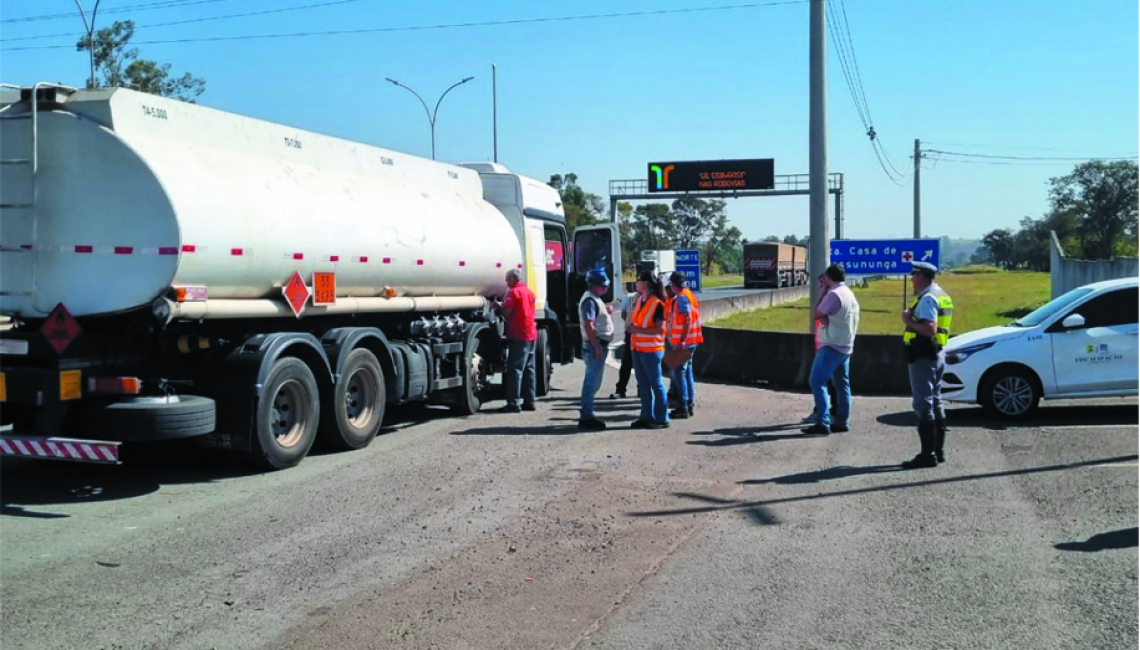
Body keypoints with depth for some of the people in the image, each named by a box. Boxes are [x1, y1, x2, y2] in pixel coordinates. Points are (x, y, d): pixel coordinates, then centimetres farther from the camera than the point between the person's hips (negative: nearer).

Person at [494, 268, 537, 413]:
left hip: (518, 336, -9)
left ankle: (513, 403, -12)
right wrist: (503, 306, 20)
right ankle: (529, 401, 14)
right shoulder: (529, 292, 16)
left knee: (515, 369, -9)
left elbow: (507, 313, -13)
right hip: (531, 334, 9)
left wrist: (499, 306, 5)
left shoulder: (514, 292, -10)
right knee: (528, 369, 12)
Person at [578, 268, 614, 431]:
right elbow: (588, 325, -24)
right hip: (595, 345, -11)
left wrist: (606, 309, 13)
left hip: (599, 344, 11)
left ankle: (587, 415, 24)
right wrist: (597, 347, -26)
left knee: (592, 382, 16)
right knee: (592, 382, -7)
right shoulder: (590, 300, -16)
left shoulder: (595, 298, 16)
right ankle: (586, 418, -4)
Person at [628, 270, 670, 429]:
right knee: (643, 384, 13)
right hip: (638, 348, 8)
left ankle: (662, 419, 4)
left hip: (651, 350, -8)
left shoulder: (657, 304, -14)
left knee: (656, 384, -2)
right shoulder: (639, 300, 10)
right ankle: (647, 416, 21)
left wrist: (639, 330, -20)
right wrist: (632, 326, 2)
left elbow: (660, 329, -18)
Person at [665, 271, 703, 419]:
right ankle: (689, 405, 17)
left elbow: (688, 319, -22)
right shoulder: (689, 295, 16)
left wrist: (682, 340, -24)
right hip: (691, 341, 10)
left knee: (679, 372, -6)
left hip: (683, 342, -10)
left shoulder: (681, 297, -14)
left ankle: (682, 408, -7)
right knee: (687, 372, 13)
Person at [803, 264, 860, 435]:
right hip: (845, 346, 10)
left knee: (816, 382, -9)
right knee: (842, 384, 11)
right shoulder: (850, 294, 14)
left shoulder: (834, 294, -16)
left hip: (832, 346, -10)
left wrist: (822, 293, -2)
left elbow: (816, 315, -9)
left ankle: (823, 423, -14)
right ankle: (842, 422, 13)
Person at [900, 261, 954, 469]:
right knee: (935, 403, 15)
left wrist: (909, 321, -15)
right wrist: (912, 320, 11)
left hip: (923, 357, -10)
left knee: (924, 405, -8)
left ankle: (928, 455, -7)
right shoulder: (941, 295, 15)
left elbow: (930, 329, -27)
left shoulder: (927, 298, -17)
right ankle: (938, 451, 22)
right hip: (937, 355, 10)